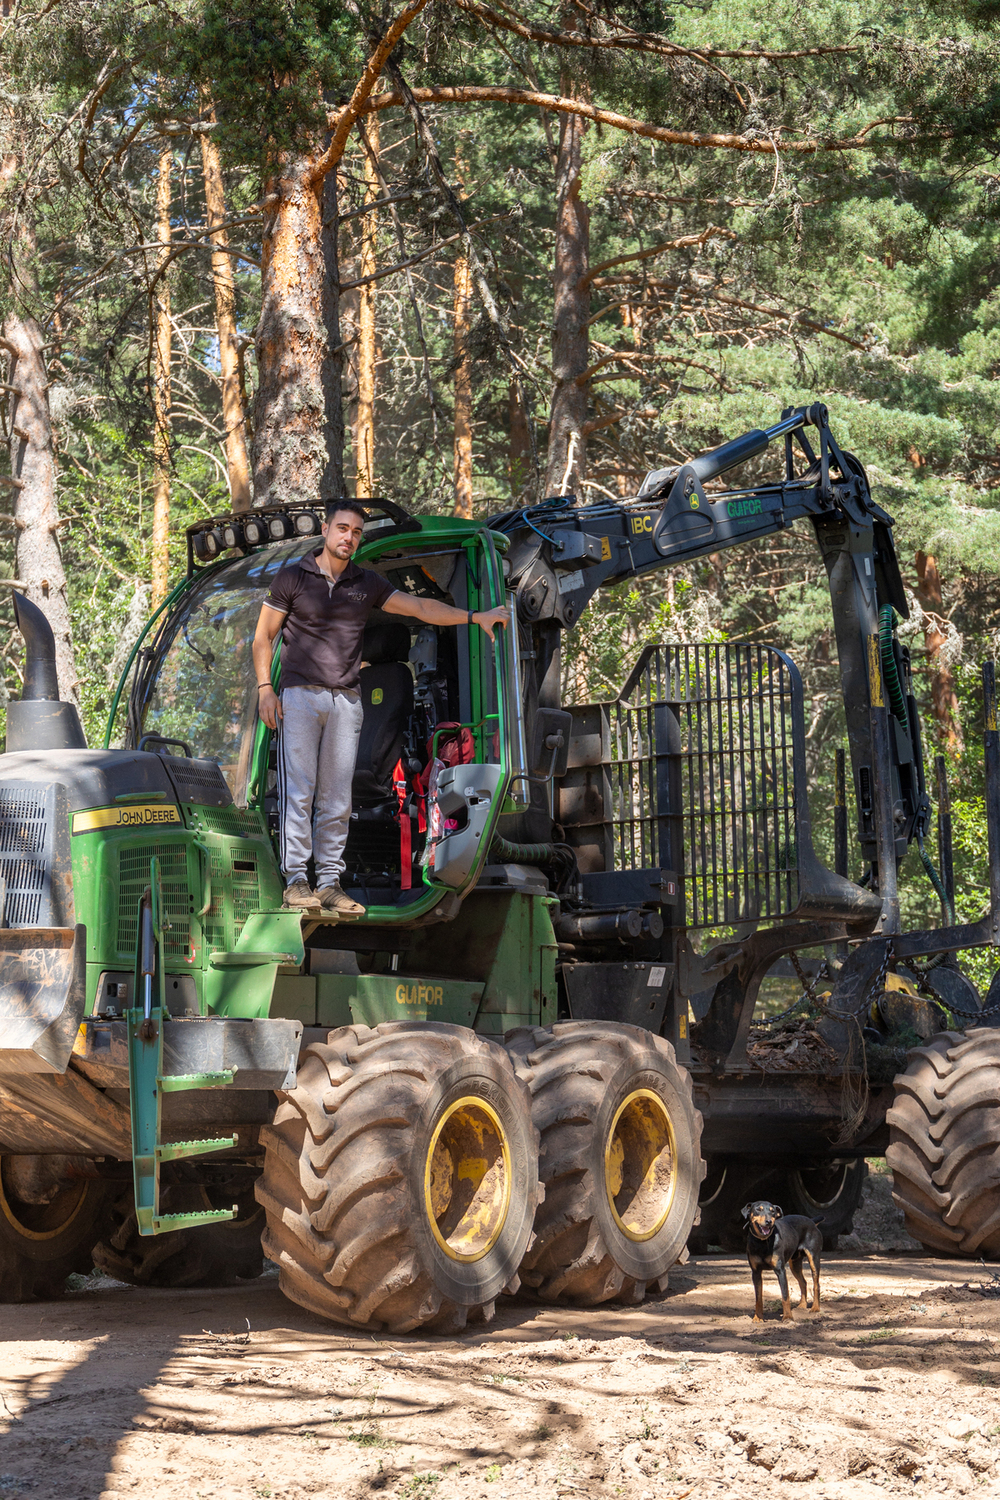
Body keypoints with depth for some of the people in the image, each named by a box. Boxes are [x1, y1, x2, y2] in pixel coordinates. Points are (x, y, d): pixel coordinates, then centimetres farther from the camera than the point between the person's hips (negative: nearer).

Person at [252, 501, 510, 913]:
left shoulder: (367, 584, 12)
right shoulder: (293, 577, 2)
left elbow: (419, 607, 11)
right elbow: (263, 636, 4)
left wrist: (475, 617, 3)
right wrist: (265, 687, -6)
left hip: (346, 700, 4)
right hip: (299, 694, -4)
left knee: (336, 797, 3)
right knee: (298, 790, -8)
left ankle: (330, 882, 6)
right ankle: (295, 880, -6)